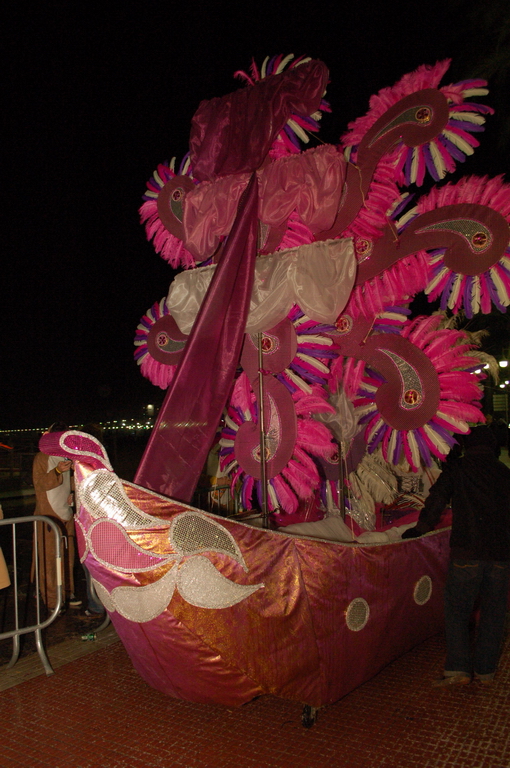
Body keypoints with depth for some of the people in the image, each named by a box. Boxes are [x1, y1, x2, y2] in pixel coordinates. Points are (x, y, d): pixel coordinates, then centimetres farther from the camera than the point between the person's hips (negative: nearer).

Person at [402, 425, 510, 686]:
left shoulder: (457, 468, 0)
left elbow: (437, 498, -4)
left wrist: (421, 527, 6)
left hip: (466, 552, -4)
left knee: (457, 610, 3)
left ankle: (458, 668, -1)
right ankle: (485, 669, 19)